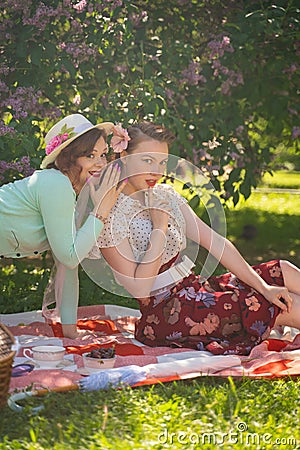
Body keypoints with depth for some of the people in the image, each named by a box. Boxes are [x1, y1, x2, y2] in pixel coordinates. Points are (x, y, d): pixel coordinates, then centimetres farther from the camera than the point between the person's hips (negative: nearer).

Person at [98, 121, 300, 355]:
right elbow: (139, 289, -18)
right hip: (166, 315, -7)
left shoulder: (165, 194, 7)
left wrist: (263, 286, -4)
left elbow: (215, 241, 3)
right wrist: (159, 228, -17)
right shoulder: (111, 215, -14)